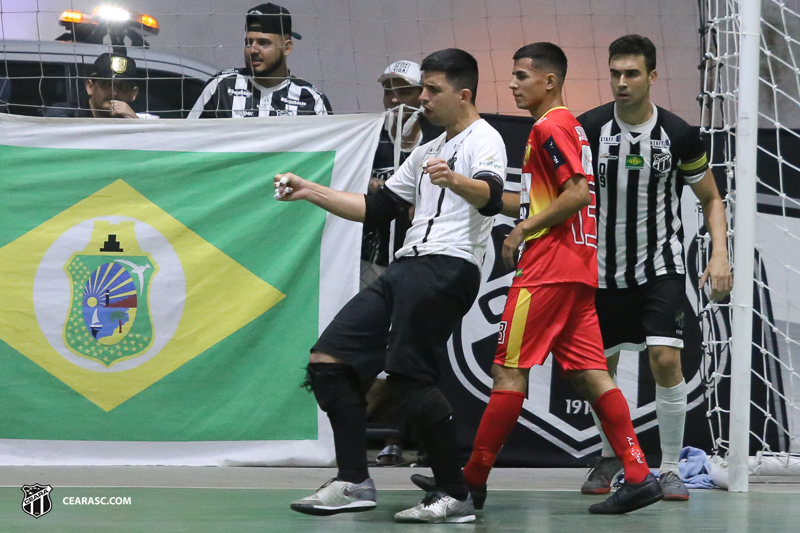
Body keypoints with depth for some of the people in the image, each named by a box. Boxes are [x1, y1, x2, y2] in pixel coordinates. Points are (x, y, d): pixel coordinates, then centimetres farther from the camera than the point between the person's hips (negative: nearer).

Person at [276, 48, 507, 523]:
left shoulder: (483, 140, -2)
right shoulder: (428, 152, 27)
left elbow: (492, 197, -24)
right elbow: (377, 208, 30)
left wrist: (453, 180, -45)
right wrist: (309, 191, 24)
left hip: (447, 268, -9)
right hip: (406, 268, 9)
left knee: (411, 378, -17)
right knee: (328, 360, 1)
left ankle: (456, 496, -8)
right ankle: (354, 482, 4)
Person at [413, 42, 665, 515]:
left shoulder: (549, 127, -10)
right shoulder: (570, 126, 21)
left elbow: (579, 194, -21)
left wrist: (523, 230, -14)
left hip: (549, 267, -10)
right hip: (577, 268, 10)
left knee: (509, 370, -4)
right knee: (588, 373, 5)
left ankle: (473, 479, 1)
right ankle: (639, 476, -2)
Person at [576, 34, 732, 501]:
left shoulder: (679, 134, -9)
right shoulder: (589, 128, -7)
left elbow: (712, 199, 4)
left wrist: (720, 255, -9)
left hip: (661, 266, -2)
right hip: (605, 266, 2)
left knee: (666, 360, -16)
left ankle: (671, 469, -4)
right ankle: (610, 457, 31)